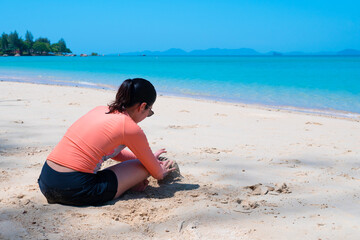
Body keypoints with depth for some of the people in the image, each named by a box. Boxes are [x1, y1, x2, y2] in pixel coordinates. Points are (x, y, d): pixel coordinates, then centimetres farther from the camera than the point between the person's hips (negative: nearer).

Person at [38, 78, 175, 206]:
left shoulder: (99, 110, 15)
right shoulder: (131, 129, -6)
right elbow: (157, 174, 9)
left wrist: (149, 158, 40)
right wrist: (162, 172, 33)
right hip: (76, 192, -8)